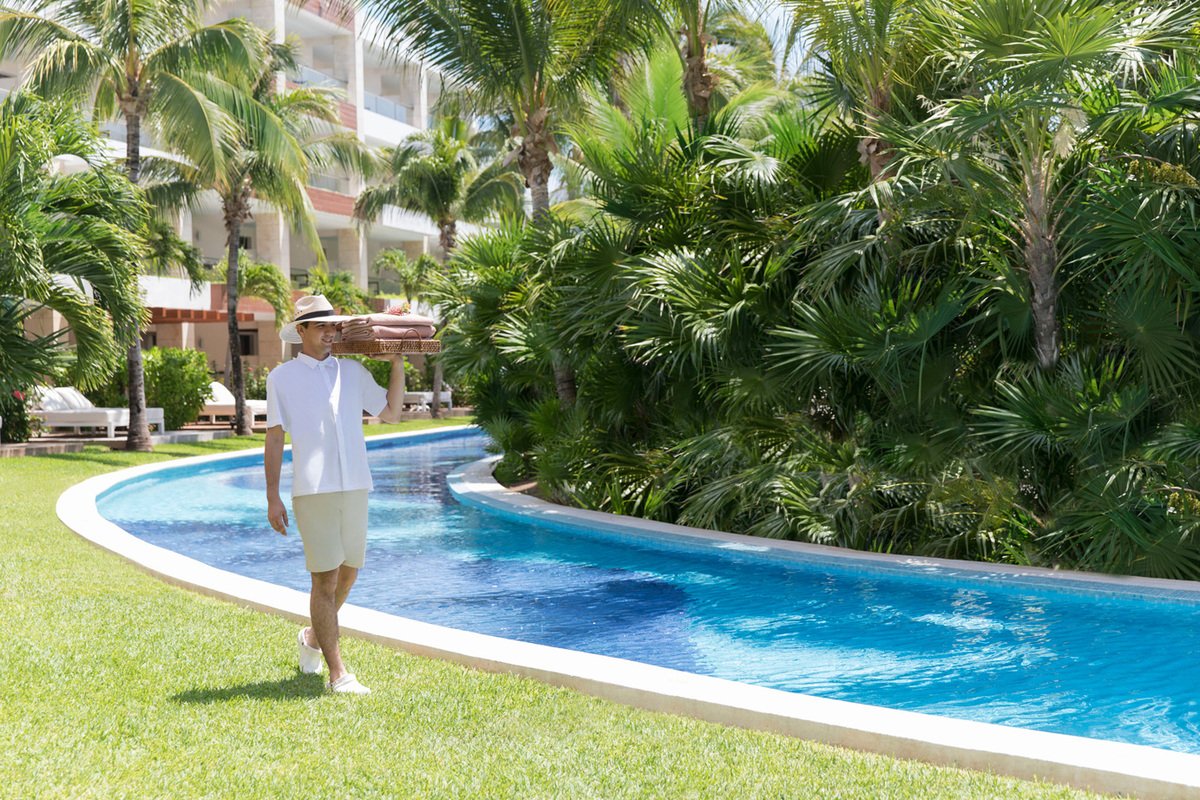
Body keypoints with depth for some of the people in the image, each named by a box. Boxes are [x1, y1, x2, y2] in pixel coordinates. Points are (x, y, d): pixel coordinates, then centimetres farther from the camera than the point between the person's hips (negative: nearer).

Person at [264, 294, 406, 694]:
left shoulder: (353, 371, 13)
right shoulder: (282, 377, 3)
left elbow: (391, 413, 18)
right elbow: (274, 439, 2)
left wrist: (398, 365, 10)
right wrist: (272, 498, -3)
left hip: (355, 487, 5)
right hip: (313, 491, -5)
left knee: (349, 571, 12)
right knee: (325, 579, -5)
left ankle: (313, 638, 38)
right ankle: (338, 674, 0)